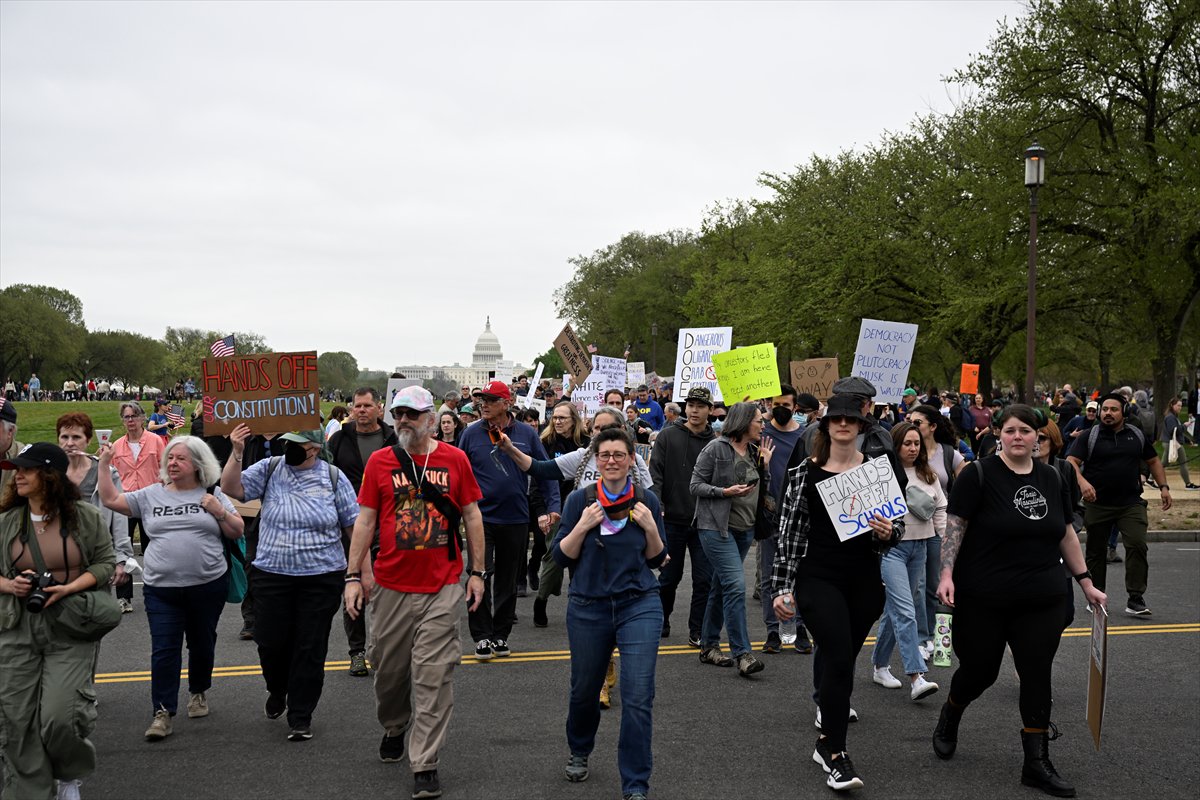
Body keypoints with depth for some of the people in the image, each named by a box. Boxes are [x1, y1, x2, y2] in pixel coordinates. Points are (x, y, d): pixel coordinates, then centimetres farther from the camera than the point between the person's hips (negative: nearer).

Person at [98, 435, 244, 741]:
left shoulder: (213, 495, 4)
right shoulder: (151, 495, 7)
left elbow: (238, 531, 5)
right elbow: (111, 499, 7)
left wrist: (219, 512, -10)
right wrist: (104, 464, 3)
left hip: (208, 585, 0)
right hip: (161, 588, 0)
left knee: (202, 644, 14)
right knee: (163, 650, -5)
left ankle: (198, 693, 37)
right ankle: (162, 713, -2)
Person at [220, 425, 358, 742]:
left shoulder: (334, 478, -1)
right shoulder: (270, 469, 2)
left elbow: (353, 525, 2)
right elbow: (231, 489, -7)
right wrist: (237, 453, -19)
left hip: (321, 577, -1)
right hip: (272, 574, 1)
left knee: (310, 648, 4)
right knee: (270, 642, 7)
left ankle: (301, 716, 17)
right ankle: (277, 689, 39)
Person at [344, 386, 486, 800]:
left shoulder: (455, 459, 1)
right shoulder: (379, 461, 2)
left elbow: (472, 515, 7)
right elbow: (364, 520, 4)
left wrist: (477, 572, 5)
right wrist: (353, 575, 0)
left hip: (442, 587, -1)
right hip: (390, 586, 1)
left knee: (433, 676, -3)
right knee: (389, 668, 13)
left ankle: (425, 765, 3)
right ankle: (393, 728, 41)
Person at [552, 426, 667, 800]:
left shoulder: (646, 500, 0)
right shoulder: (580, 499, -2)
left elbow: (656, 558, 7)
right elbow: (561, 557, -2)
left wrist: (651, 528, -11)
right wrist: (583, 526, -17)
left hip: (639, 605, -1)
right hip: (588, 608, 1)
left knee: (638, 697, -9)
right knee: (584, 689, 16)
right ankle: (579, 751, 46)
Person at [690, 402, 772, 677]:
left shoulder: (755, 452, 12)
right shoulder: (716, 448, -9)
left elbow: (764, 492, 13)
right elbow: (695, 485, -8)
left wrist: (765, 464, 2)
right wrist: (725, 492, -19)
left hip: (744, 529, 8)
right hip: (717, 527, -8)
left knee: (720, 587, 14)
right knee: (736, 585, -16)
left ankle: (709, 646, 23)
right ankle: (742, 654, -15)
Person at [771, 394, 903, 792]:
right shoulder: (806, 472, -3)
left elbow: (898, 524, 8)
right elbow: (789, 532, -2)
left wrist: (889, 531, -16)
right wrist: (781, 588, -4)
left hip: (864, 580, 3)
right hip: (817, 578, -3)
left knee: (840, 660, 12)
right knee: (839, 660, -13)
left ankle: (827, 743, 30)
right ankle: (836, 755, -3)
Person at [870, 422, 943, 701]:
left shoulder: (928, 475, 11)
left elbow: (940, 510, 15)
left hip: (918, 547, 6)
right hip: (891, 547, -6)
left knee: (895, 610, 15)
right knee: (905, 612, -13)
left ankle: (880, 666, 28)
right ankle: (916, 678, -16)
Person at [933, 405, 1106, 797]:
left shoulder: (1053, 479, 7)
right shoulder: (979, 475, -9)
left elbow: (1066, 533, 15)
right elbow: (954, 526, -11)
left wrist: (1086, 582, 15)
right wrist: (947, 574, -22)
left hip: (1041, 602, 4)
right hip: (983, 601, -4)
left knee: (1037, 677, 3)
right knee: (979, 671, 7)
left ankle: (1037, 764, 12)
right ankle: (948, 721, 38)